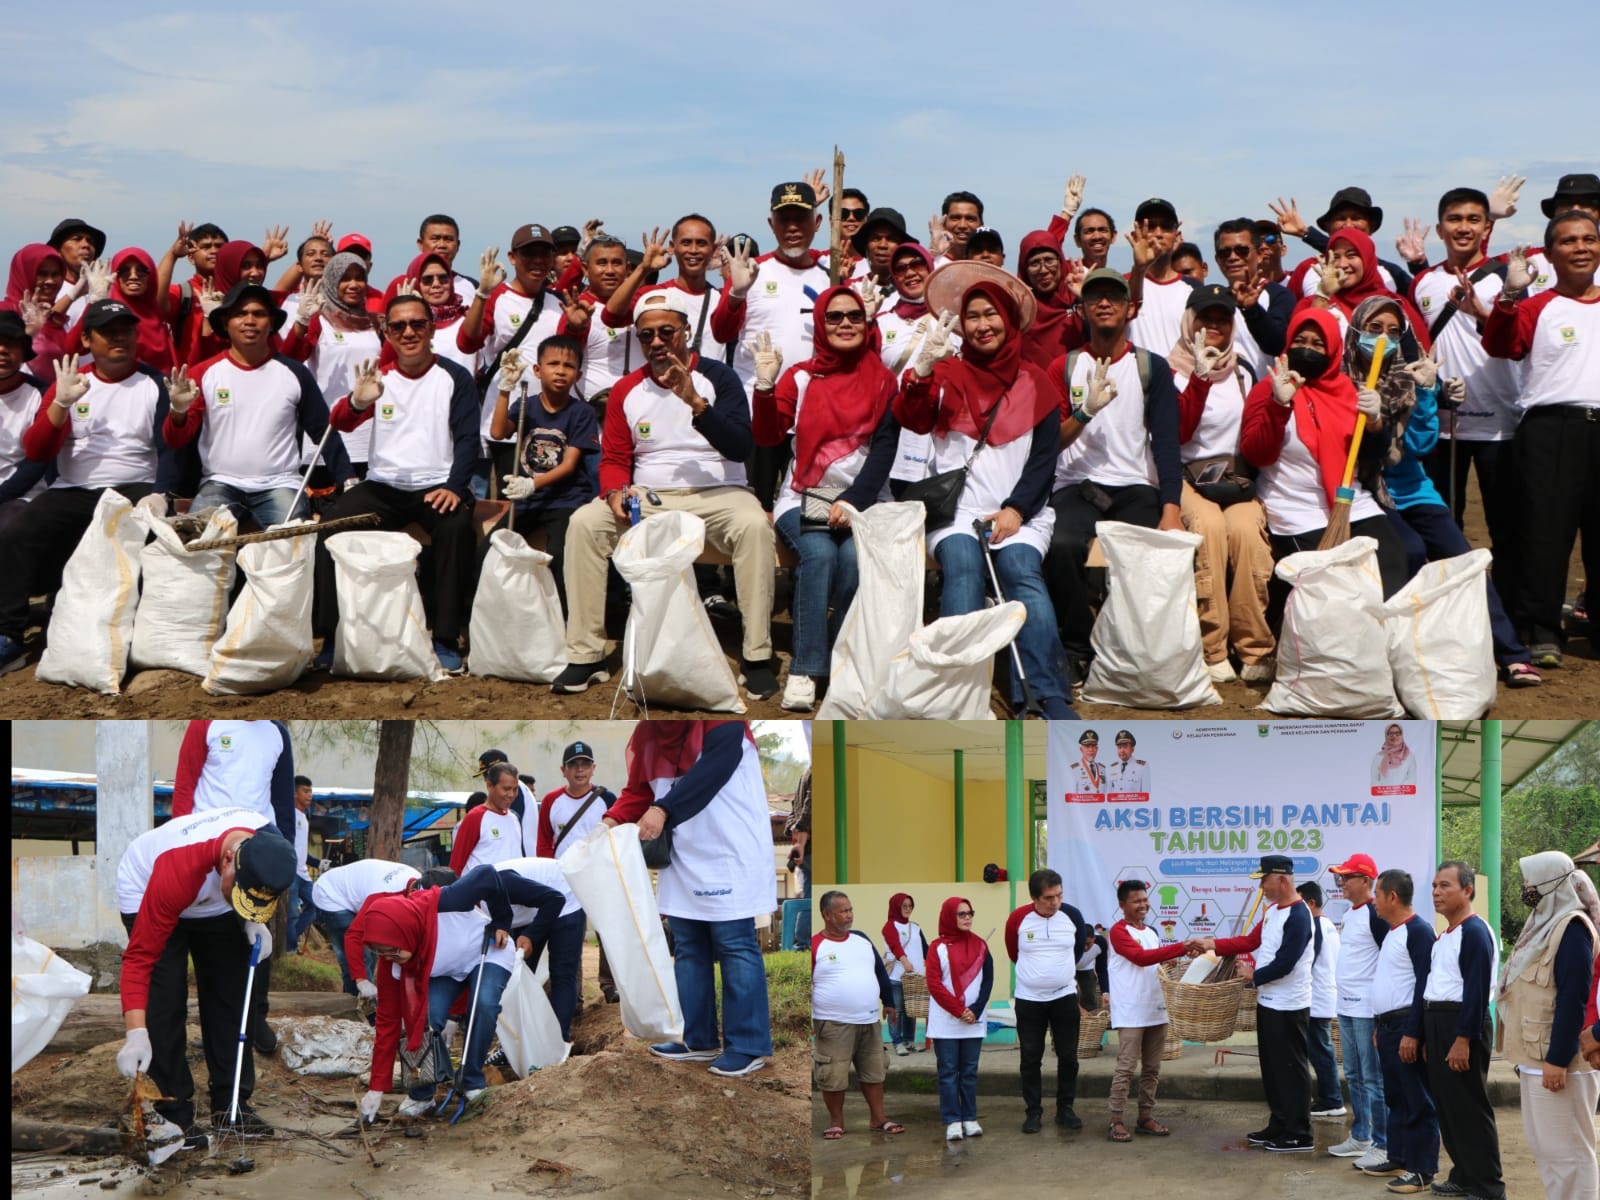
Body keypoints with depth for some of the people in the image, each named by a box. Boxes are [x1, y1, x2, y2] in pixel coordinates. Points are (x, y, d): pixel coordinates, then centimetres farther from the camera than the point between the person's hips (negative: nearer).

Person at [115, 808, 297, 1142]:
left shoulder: (271, 845, -29)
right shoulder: (179, 869, -45)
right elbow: (140, 956, -41)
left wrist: (253, 922, -18)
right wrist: (136, 1033, -49)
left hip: (214, 905, 5)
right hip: (146, 895, -5)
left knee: (231, 998, 1)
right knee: (164, 1005, -17)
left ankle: (231, 1108, 12)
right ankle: (173, 1117, -8)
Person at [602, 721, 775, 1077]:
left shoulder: (722, 718, -15)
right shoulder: (647, 733, 8)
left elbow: (712, 769, -28)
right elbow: (640, 788, 9)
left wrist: (663, 809, -36)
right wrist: (613, 819, -10)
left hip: (730, 856, -8)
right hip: (683, 858, 8)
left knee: (736, 948, -5)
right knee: (689, 948, 13)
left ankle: (749, 1046, 1)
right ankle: (698, 1039, 23)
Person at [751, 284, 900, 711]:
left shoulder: (882, 380, 7)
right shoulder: (799, 377, 7)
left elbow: (884, 448, -3)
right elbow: (767, 436, -3)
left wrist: (854, 502, -16)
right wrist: (765, 386, -19)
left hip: (863, 497, 0)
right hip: (805, 497, 0)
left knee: (855, 556, -30)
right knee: (820, 554, -30)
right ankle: (805, 670, -26)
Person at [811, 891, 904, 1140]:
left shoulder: (862, 939, 10)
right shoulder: (815, 946, -9)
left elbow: (880, 972, 20)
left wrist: (888, 1002, 19)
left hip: (869, 1021, 6)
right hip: (833, 1026, -6)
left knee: (874, 1072, 12)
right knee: (833, 1076, -1)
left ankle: (877, 1119, 23)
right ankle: (836, 1122, 15)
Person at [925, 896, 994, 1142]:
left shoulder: (979, 945, 7)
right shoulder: (938, 947, -2)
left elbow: (988, 981, 3)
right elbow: (934, 985, -7)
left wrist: (975, 1010, -9)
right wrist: (959, 1010, -12)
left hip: (974, 1021, 3)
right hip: (945, 1022, -3)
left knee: (969, 1071, 6)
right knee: (948, 1072, -1)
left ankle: (970, 1119, 11)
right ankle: (952, 1121, 1)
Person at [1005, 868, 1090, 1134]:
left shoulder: (1072, 915, -9)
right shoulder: (1018, 918, -12)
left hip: (1064, 996, 1)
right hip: (1028, 999, -1)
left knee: (1068, 1056, 6)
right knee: (1030, 1058, 4)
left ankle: (1065, 1109, 18)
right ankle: (1033, 1112, 14)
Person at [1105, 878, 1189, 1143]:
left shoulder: (1151, 933, 16)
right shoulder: (1118, 932, -10)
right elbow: (1141, 957, -22)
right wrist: (1181, 948, -26)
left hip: (1155, 1010, 8)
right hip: (1130, 1013, -8)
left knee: (1152, 1068, 10)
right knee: (1126, 1067, -8)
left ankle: (1145, 1117, 18)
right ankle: (1116, 1121, -5)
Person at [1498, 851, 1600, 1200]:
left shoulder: (1572, 928, -15)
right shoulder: (1545, 922, 15)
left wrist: (1558, 1060, -22)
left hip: (1558, 1060, -10)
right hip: (1536, 1056, 10)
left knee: (1566, 1148, -6)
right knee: (1542, 1144, 14)